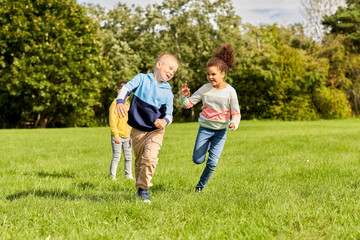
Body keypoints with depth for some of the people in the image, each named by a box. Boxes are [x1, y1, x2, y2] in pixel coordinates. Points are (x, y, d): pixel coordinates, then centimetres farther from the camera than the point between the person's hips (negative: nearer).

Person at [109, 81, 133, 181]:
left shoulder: (128, 105, 14)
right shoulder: (115, 104, -6)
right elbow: (112, 121, -12)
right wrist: (116, 136, -16)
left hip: (127, 136, 6)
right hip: (117, 136, -6)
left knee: (128, 157, 7)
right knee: (116, 157, -7)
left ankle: (129, 175, 17)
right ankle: (112, 176, 1)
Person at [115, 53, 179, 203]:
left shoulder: (167, 92, 4)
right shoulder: (142, 79, -1)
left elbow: (169, 114, 0)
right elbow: (126, 88, -16)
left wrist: (165, 121, -25)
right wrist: (120, 102, -37)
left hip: (155, 131, 0)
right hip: (137, 130, 0)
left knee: (150, 158, -21)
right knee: (139, 162, 10)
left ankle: (144, 188, -6)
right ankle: (139, 190, 30)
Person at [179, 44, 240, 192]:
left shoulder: (230, 92, -12)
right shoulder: (205, 89, -9)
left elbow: (236, 113, -10)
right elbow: (188, 104, -5)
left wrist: (234, 123, -32)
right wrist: (184, 96, -28)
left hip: (221, 130, -2)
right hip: (205, 128, 2)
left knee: (212, 162, -8)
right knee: (197, 160, 1)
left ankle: (201, 185, 17)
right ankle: (208, 147, 35)